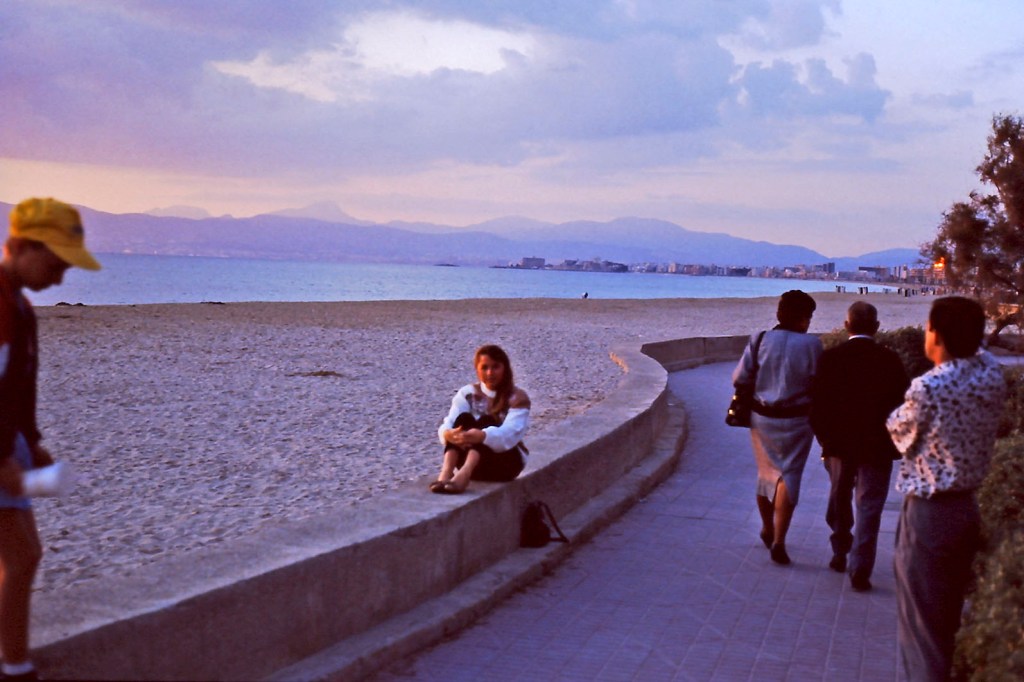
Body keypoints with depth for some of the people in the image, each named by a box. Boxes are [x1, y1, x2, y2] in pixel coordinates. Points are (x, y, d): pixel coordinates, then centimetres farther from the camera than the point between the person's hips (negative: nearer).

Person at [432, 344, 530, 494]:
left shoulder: (517, 397, -6)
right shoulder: (467, 393, 3)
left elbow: (510, 433, -24)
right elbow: (449, 423, -12)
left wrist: (483, 436, -45)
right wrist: (447, 433, -38)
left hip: (506, 460, -2)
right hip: (472, 457, 2)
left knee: (486, 421, -29)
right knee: (464, 418, -24)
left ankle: (464, 473, -55)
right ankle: (446, 471, -47)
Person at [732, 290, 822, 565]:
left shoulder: (760, 340, -6)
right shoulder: (811, 345, -12)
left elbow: (739, 380, -6)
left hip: (762, 417, 3)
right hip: (795, 420, -3)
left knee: (767, 472, 19)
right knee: (789, 476, 3)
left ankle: (767, 529, 36)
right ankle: (778, 541, -5)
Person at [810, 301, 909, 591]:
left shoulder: (830, 358, -8)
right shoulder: (890, 360, -9)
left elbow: (817, 405, -7)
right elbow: (901, 403, -6)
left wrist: (825, 440, 6)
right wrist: (894, 443, 8)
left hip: (839, 445, 1)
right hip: (877, 447, -1)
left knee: (839, 501, 20)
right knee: (869, 508, 4)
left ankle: (839, 554, 32)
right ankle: (860, 571, 1)